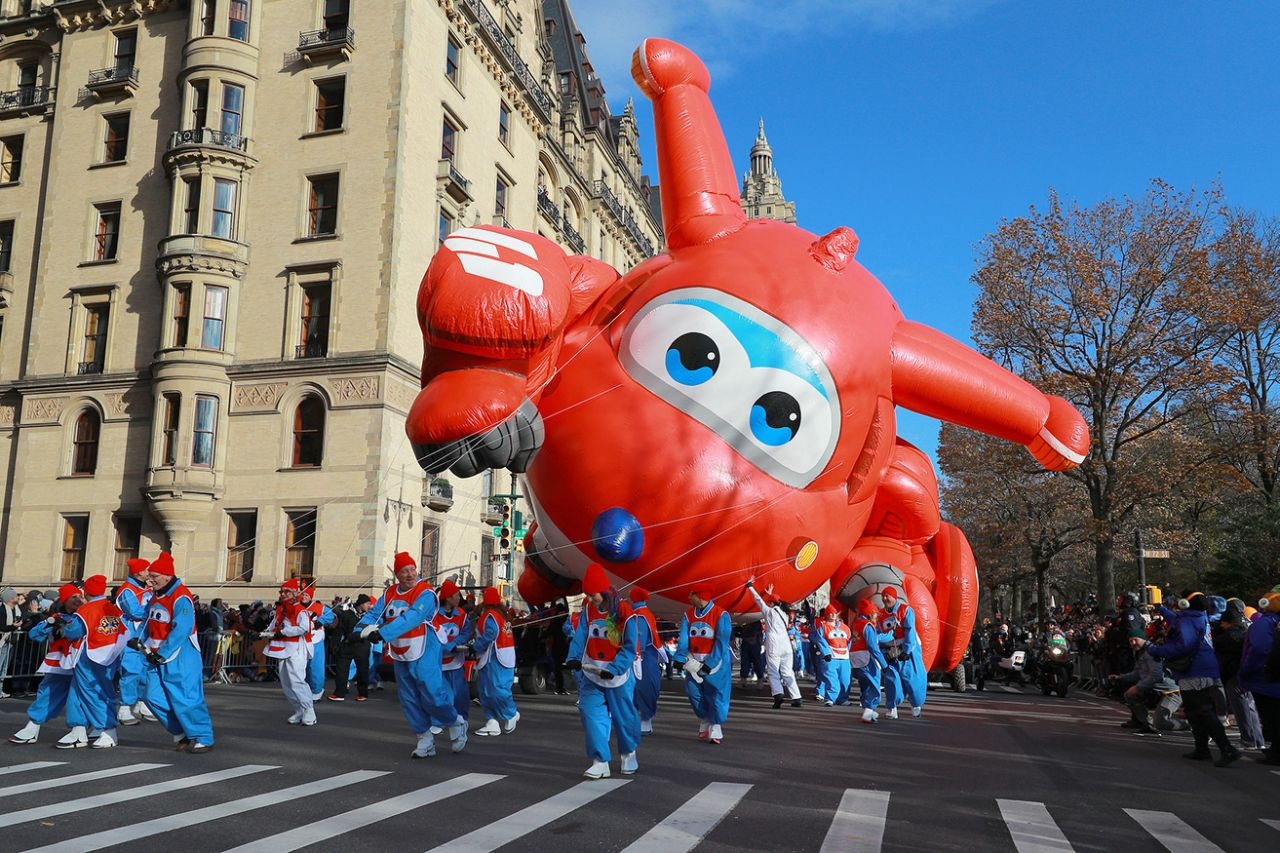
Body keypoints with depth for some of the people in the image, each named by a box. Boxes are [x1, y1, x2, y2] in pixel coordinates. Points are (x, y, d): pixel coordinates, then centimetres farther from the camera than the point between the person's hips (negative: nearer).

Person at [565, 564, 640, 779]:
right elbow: (579, 636, -7)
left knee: (623, 716, 12)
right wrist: (574, 657, -25)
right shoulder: (587, 609, -1)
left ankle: (629, 753, 37)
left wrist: (614, 669, -28)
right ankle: (600, 761, -2)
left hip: (618, 675, -3)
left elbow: (629, 648, -16)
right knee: (592, 714, -9)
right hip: (592, 674, 3)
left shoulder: (624, 613, -16)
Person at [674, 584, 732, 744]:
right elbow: (683, 639, -4)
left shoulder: (720, 615, -14)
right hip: (694, 663, 5)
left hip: (715, 663, -5)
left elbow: (721, 643, -16)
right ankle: (704, 725, 19)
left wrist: (709, 665, -19)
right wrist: (680, 659, -19)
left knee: (717, 696, -3)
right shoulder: (688, 615, 2)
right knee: (693, 691, 2)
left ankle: (715, 730, 7)